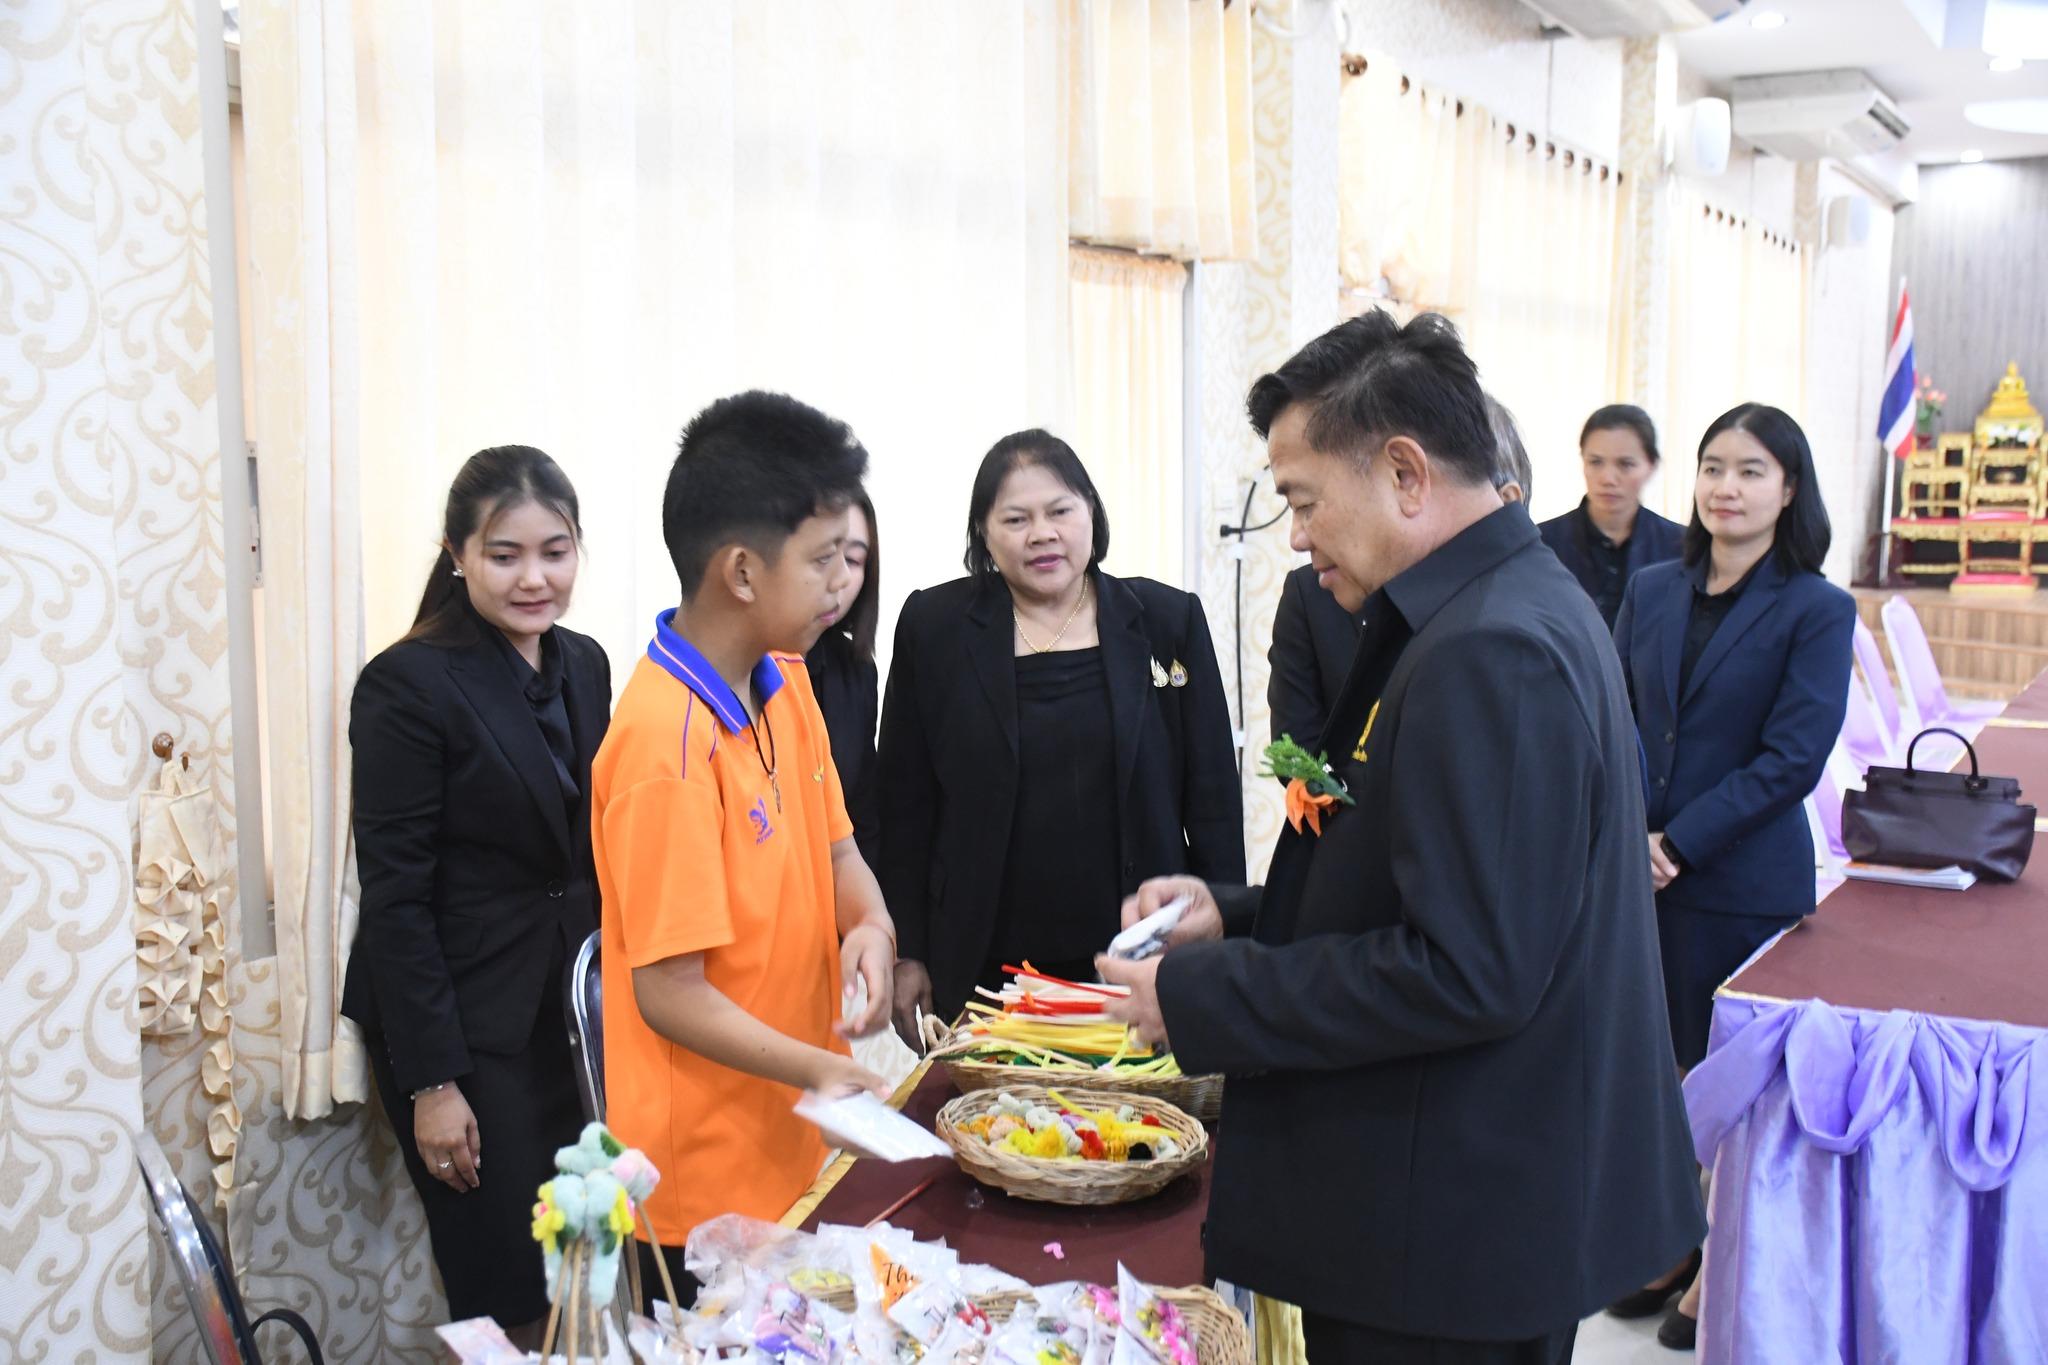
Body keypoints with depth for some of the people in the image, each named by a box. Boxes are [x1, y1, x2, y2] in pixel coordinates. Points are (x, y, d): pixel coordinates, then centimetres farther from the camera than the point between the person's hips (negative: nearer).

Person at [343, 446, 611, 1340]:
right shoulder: (408, 685, -15)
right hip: (461, 1021, -6)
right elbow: (395, 896, -14)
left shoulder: (584, 665, 5)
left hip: (570, 1009, 6)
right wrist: (432, 1082, -15)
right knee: (506, 1298, 1)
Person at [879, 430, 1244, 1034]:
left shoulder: (1167, 620, 3)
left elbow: (1214, 797, 5)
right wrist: (909, 951, 0)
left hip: (1133, 963, 1)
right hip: (981, 967, 0)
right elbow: (905, 804, 4)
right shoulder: (934, 626, 2)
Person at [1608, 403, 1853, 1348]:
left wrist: (1676, 842, -17)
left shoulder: (1816, 610, -6)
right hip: (1634, 873, 4)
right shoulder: (1651, 591, 8)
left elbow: (1792, 758, -13)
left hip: (1743, 883, -4)